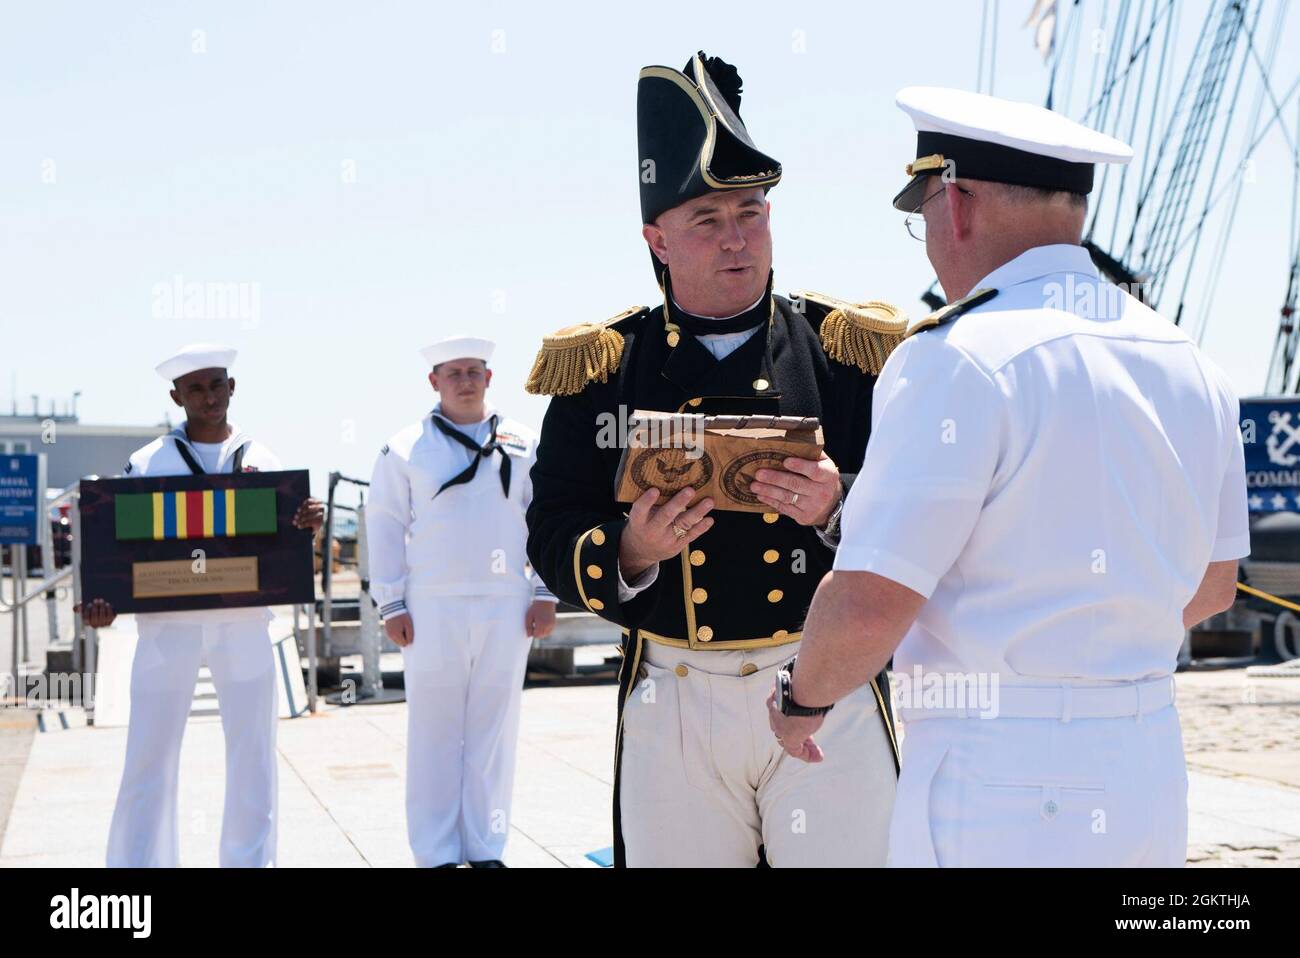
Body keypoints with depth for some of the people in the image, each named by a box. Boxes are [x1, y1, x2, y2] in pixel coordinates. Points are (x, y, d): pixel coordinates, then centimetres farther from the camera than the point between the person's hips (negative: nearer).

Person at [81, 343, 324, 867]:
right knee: (150, 753, -2)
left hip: (244, 622, 2)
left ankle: (249, 861, 15)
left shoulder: (261, 461, 10)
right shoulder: (147, 463, 6)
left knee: (253, 751, 5)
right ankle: (139, 862, 6)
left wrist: (307, 526, -13)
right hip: (167, 622, -1)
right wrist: (103, 601, -12)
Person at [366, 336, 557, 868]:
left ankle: (485, 849, 13)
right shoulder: (406, 449, 5)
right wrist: (391, 606, -2)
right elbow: (385, 526, 4)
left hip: (506, 607, 2)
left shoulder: (523, 445, 10)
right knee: (434, 732, 0)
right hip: (433, 609, -2)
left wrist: (545, 594, 3)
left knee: (493, 729, 5)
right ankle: (436, 855, 6)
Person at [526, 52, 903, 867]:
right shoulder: (601, 368, 5)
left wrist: (840, 509, -19)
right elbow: (552, 536, 3)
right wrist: (628, 551, -17)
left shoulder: (848, 350, 4)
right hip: (674, 702, 1)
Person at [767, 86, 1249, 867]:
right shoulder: (1188, 365, 8)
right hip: (1151, 777, 8)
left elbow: (868, 605, -19)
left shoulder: (959, 359, -15)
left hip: (1000, 785, -7)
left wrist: (802, 700, 1)